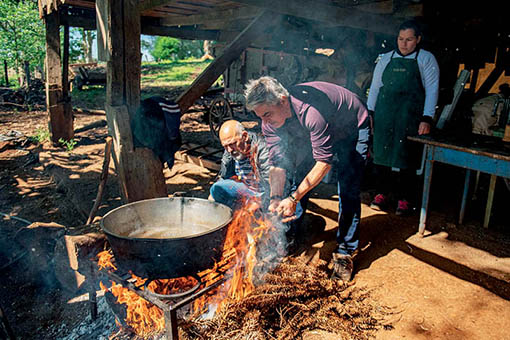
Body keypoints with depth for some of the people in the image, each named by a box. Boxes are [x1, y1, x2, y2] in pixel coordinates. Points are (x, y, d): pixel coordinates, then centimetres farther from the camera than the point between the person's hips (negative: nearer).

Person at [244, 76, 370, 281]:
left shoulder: (312, 110, -41)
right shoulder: (270, 121, -19)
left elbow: (324, 161, -37)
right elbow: (277, 162, -17)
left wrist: (293, 198, -38)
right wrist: (276, 198, -31)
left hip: (352, 130, -6)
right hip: (314, 134, 7)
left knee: (347, 192, -15)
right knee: (299, 176, 0)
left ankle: (345, 253, -1)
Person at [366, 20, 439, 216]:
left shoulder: (426, 60, 7)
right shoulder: (385, 59, 16)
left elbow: (432, 90, 0)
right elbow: (375, 87, 17)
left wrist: (427, 119, -10)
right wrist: (369, 112, 8)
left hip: (410, 118, -3)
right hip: (384, 115, 3)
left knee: (406, 157, -4)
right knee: (381, 153, 1)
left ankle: (404, 199, 6)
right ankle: (382, 194, 14)